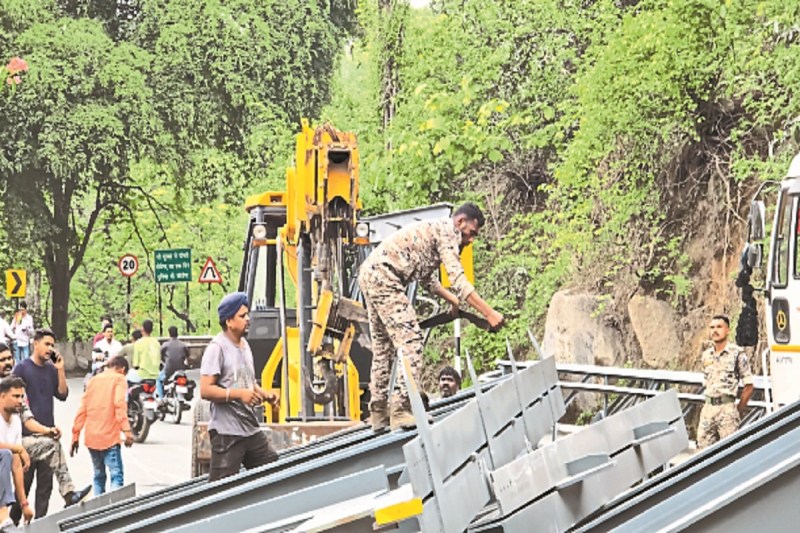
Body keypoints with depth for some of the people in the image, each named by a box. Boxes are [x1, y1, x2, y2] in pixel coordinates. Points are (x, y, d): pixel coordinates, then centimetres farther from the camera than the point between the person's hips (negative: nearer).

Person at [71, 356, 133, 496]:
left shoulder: (94, 380, 17)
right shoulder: (119, 380, 1)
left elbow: (82, 410, 14)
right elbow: (119, 404, -16)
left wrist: (75, 436, 16)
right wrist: (126, 430, -22)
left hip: (91, 437, 6)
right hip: (109, 437, -6)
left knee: (99, 476, 16)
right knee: (117, 476, -10)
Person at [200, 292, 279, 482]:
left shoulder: (244, 345, 15)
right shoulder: (217, 347, -11)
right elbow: (205, 390, -17)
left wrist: (265, 394, 8)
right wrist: (239, 394, -25)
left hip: (252, 429, 8)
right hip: (227, 432, -8)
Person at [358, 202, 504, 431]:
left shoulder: (432, 230, 24)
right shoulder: (447, 231, -7)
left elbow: (428, 279, 35)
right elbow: (458, 280, -16)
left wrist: (453, 300, 32)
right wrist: (489, 313, -18)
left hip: (369, 274, 11)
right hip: (384, 277, -11)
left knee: (383, 346, 16)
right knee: (411, 341, -13)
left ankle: (378, 413, 20)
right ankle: (402, 410, -19)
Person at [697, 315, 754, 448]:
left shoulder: (737, 354, -4)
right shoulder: (706, 355, 13)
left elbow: (748, 387, -2)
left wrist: (738, 411, -1)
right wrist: (710, 403, 13)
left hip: (727, 408, -6)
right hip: (708, 408, 6)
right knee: (703, 447, 4)